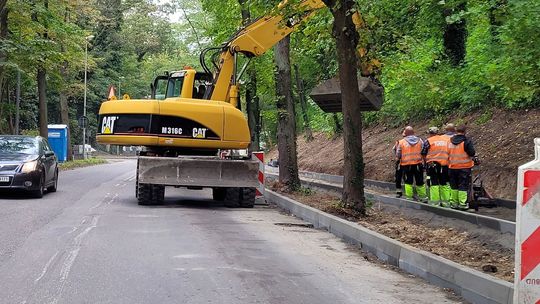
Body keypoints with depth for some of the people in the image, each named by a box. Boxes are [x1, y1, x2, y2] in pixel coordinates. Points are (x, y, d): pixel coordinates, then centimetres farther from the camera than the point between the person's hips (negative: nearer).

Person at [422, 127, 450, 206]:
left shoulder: (428, 141, -2)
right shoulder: (446, 140, 10)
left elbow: (423, 154, -1)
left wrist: (425, 161, 15)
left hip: (432, 164, -4)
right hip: (445, 164, 4)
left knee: (434, 183, 0)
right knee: (444, 183, 12)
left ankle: (435, 202, -4)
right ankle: (445, 201, 14)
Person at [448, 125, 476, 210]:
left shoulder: (450, 141, 3)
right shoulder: (466, 141, -12)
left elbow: (448, 153, 13)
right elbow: (472, 154, -12)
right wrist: (473, 158, 8)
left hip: (452, 167, 5)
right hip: (464, 167, -5)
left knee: (454, 186, 13)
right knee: (463, 186, 0)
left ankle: (453, 202, 18)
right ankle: (462, 204, -1)